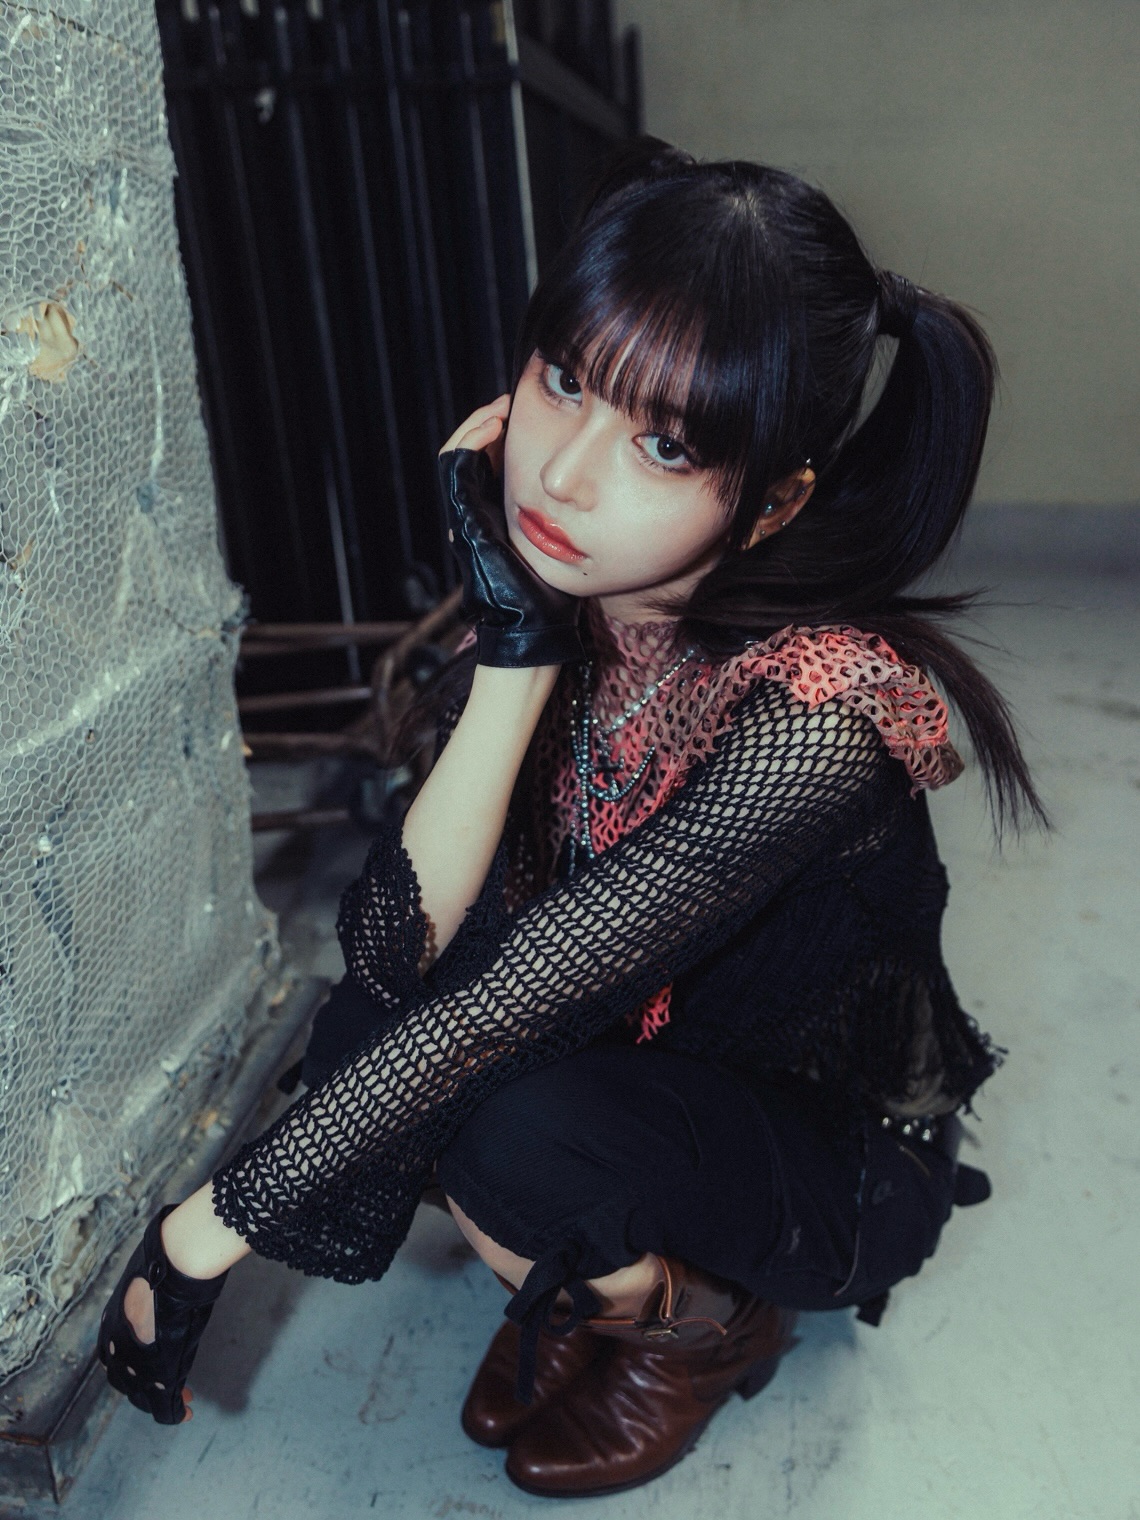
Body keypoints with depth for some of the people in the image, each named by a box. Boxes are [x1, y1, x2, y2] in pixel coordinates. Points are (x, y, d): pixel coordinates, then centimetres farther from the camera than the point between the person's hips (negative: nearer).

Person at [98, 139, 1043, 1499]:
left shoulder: (818, 709, -34)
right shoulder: (554, 587, -15)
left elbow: (496, 1013, -33)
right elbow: (396, 952, -23)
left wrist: (206, 1228, -24)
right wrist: (517, 650, -32)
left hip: (825, 1149, -4)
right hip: (616, 1056, 4)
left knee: (514, 1130, -31)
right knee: (368, 1031, -22)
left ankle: (706, 1316, 5)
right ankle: (591, 1281, 9)